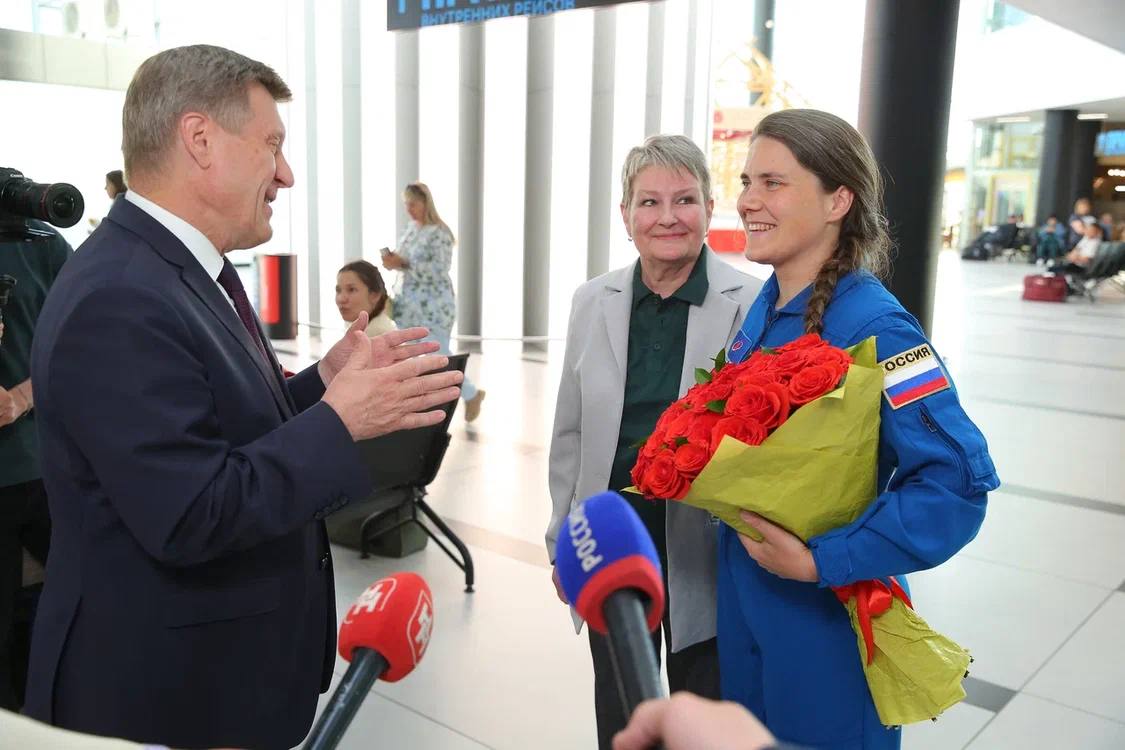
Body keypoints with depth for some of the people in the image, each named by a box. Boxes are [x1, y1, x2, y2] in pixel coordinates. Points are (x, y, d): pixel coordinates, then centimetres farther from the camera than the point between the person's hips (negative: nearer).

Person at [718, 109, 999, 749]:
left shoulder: (872, 326, -24)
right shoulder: (764, 308, 0)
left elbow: (960, 478, -28)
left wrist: (824, 561, -27)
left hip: (827, 613, -7)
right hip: (744, 595, 7)